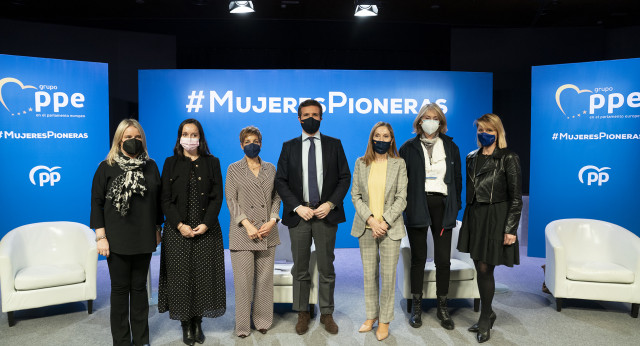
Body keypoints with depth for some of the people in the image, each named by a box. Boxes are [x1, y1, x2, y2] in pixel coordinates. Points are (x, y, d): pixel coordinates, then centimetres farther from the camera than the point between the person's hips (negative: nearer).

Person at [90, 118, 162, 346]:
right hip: (117, 240, -2)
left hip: (144, 239, 3)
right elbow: (96, 202, -3)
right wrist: (101, 236, -8)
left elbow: (157, 200, 10)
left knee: (139, 287, 12)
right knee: (120, 289, 6)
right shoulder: (107, 167, -2)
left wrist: (157, 229, 10)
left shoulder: (150, 166, 5)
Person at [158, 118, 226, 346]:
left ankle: (198, 323, 18)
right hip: (177, 231, 0)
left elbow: (217, 197, 1)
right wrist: (180, 226, -11)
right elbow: (166, 200, 0)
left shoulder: (212, 163, 6)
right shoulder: (171, 163, 5)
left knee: (203, 276, 3)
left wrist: (205, 224, -11)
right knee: (180, 276, 3)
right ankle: (186, 325, 17)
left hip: (206, 230, 0)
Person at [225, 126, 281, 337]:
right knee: (243, 280, -1)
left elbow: (276, 197, 10)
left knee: (265, 279, 7)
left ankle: (263, 321, 21)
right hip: (242, 233, -2)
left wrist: (272, 220, -6)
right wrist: (247, 225, -12)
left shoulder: (270, 169, 12)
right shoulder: (233, 169, 5)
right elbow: (231, 200, -2)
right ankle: (242, 326, 12)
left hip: (267, 232, 2)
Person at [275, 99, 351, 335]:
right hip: (299, 214, 1)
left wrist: (331, 204, -10)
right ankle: (302, 313, 23)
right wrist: (297, 207, -10)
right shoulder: (289, 147, 6)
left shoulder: (334, 145, 6)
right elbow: (280, 181, 2)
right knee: (300, 269, 9)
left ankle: (327, 313, 22)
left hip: (326, 213, 0)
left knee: (326, 268, 8)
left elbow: (345, 177, 3)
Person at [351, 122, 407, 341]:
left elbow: (401, 198, -3)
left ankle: (384, 321, 19)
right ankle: (371, 316, 27)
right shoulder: (361, 163, 5)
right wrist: (370, 219, -11)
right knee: (369, 275, 10)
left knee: (388, 276, 3)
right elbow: (355, 195, 2)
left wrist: (384, 222, -13)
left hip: (390, 228, -2)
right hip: (366, 227, 2)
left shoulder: (399, 164, 0)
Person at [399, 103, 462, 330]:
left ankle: (442, 307, 18)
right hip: (417, 206, -1)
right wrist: (403, 205, -5)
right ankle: (416, 307, 18)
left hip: (441, 205, 2)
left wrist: (456, 206, 4)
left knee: (443, 259, 3)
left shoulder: (450, 147, 11)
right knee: (418, 258, 6)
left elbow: (457, 178, 12)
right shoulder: (409, 148, 5)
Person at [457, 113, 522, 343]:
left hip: (496, 218, -5)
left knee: (485, 269, -1)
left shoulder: (508, 159, -6)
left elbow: (516, 197, -8)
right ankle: (487, 314, 29)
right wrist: (467, 220, 10)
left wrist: (510, 229, -13)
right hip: (474, 216, 5)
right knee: (480, 268, 11)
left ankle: (485, 320, 17)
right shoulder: (472, 158, 10)